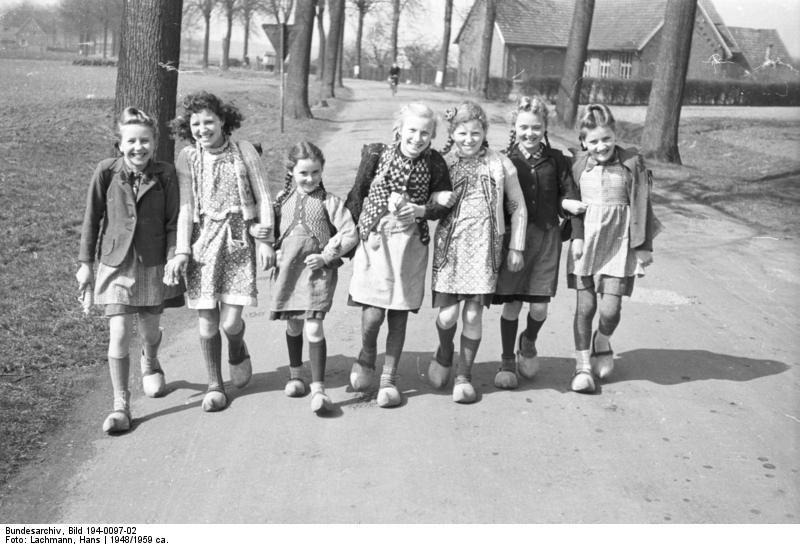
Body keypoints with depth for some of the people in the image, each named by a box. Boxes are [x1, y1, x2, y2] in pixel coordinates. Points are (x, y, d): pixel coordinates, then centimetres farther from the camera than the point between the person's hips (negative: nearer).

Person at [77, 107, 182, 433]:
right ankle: (120, 405, 2)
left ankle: (150, 364, 51)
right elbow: (92, 218, 0)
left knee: (150, 330, 15)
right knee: (119, 334, -8)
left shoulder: (165, 175, -7)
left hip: (153, 265, 1)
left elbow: (173, 222, -1)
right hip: (115, 263, -1)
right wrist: (85, 263, 1)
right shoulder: (106, 172, -7)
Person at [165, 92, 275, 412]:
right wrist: (181, 251, -8)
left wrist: (265, 240, -2)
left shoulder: (243, 151, 0)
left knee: (230, 321, -8)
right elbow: (186, 207, 0)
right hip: (203, 240, 1)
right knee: (206, 319, 2)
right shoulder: (187, 158, 3)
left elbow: (263, 197, 2)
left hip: (239, 240, -1)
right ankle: (215, 385, 19)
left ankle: (237, 351, 29)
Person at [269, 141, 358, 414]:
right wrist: (273, 253, 5)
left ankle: (318, 388, -8)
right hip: (287, 269, 4)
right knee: (293, 325, 16)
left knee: (314, 327, -11)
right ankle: (295, 374, 37)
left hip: (317, 271, -4)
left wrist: (327, 256, -11)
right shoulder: (282, 199, 6)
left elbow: (350, 234, -6)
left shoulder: (329, 202, -5)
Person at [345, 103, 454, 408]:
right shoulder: (376, 156, -3)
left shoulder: (434, 164, 0)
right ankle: (366, 357, 22)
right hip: (375, 240, -1)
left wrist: (421, 210, -14)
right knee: (373, 311, -9)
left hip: (411, 243, 1)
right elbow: (357, 195, 4)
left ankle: (389, 379, 20)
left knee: (399, 314, 6)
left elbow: (443, 205, 5)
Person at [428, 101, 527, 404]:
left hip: (485, 245, 0)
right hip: (450, 244, 0)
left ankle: (464, 374, 18)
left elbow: (518, 207, 10)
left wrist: (516, 247, 7)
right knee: (447, 314, -5)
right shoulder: (442, 164, 3)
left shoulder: (500, 164, 4)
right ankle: (444, 353, 28)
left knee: (473, 314, 1)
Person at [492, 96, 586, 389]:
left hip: (546, 236, 1)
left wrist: (572, 204, -18)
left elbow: (566, 195, 5)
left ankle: (528, 343, 33)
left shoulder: (556, 160, 4)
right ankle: (507, 362, 19)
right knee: (511, 304, 2)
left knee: (539, 306, 0)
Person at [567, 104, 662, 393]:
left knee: (610, 309, -6)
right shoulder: (579, 164, 1)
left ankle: (602, 342, 28)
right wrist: (576, 237, -2)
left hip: (618, 244, -2)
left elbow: (642, 206, -1)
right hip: (586, 241, 2)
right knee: (585, 306, 4)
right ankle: (583, 365, 16)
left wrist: (644, 246, 0)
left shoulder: (632, 163, -6)